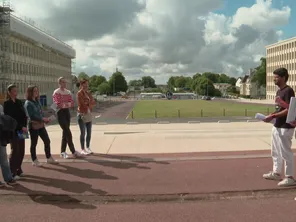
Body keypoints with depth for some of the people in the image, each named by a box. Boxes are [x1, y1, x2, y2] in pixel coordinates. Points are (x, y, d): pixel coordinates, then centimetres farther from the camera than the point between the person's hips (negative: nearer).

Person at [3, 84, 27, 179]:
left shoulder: (19, 102, 12)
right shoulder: (7, 104, -6)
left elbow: (24, 116, 8)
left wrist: (24, 127, -7)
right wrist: (21, 127, -17)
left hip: (21, 130, 6)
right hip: (13, 130, -6)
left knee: (21, 151, 7)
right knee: (15, 150, -7)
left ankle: (18, 170, 19)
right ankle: (12, 172, 1)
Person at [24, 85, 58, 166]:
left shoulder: (37, 101, 10)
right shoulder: (28, 103, -12)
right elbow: (31, 116, -19)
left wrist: (45, 119, -5)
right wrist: (42, 119, -20)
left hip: (41, 125, 7)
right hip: (33, 125, -7)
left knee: (47, 141, 8)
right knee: (34, 143, 5)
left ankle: (49, 158, 20)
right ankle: (34, 160, 18)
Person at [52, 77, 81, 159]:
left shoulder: (68, 92, 11)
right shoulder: (56, 92, -8)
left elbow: (72, 103, 3)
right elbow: (58, 104, -17)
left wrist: (65, 104, -15)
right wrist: (67, 104, -9)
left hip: (67, 112, 7)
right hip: (60, 112, -7)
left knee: (65, 132, 9)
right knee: (68, 133, -10)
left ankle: (63, 152, 17)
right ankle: (73, 152, -7)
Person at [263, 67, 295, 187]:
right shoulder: (279, 91, 13)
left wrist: (273, 116, -23)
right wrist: (272, 115, 5)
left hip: (285, 127, -10)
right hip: (277, 126, 10)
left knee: (286, 152, -1)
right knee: (275, 151, 18)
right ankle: (276, 173, 31)